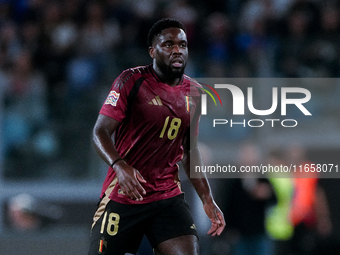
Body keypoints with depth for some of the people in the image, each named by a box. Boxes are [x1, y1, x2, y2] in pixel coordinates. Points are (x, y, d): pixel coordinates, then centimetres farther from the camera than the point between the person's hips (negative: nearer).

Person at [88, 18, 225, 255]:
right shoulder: (131, 81, -7)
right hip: (123, 195, -3)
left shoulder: (194, 93, 9)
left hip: (169, 197, 3)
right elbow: (100, 132, -11)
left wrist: (208, 199, 12)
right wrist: (119, 166, -30)